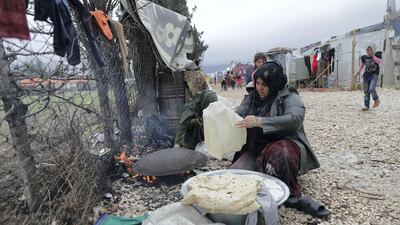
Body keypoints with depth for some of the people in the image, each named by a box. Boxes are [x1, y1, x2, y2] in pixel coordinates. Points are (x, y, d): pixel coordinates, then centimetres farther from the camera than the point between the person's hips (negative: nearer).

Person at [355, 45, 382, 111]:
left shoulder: (377, 55, -2)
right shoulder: (364, 57, 6)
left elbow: (379, 62, -18)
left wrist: (373, 55, -16)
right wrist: (358, 72, 16)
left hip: (374, 75, -4)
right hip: (366, 75, 4)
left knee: (371, 89, -22)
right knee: (366, 91, 4)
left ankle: (376, 100, 5)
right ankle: (366, 106, 12)